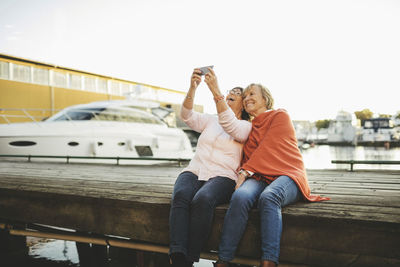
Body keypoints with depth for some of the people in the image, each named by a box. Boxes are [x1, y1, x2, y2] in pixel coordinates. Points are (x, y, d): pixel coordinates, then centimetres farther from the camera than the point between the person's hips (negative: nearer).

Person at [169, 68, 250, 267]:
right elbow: (187, 115, 5)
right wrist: (192, 88, -13)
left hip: (222, 177, -3)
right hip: (194, 172, 3)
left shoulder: (246, 126, 10)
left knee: (202, 199, -36)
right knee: (180, 196, -31)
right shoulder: (210, 120, 24)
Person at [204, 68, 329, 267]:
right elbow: (233, 128, 0)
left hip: (286, 175, -3)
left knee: (268, 197, -38)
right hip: (258, 177, 3)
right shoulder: (251, 127, 25)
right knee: (240, 196, -31)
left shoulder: (280, 116, 11)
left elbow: (268, 148, -4)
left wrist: (245, 170, -11)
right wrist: (216, 93, -4)